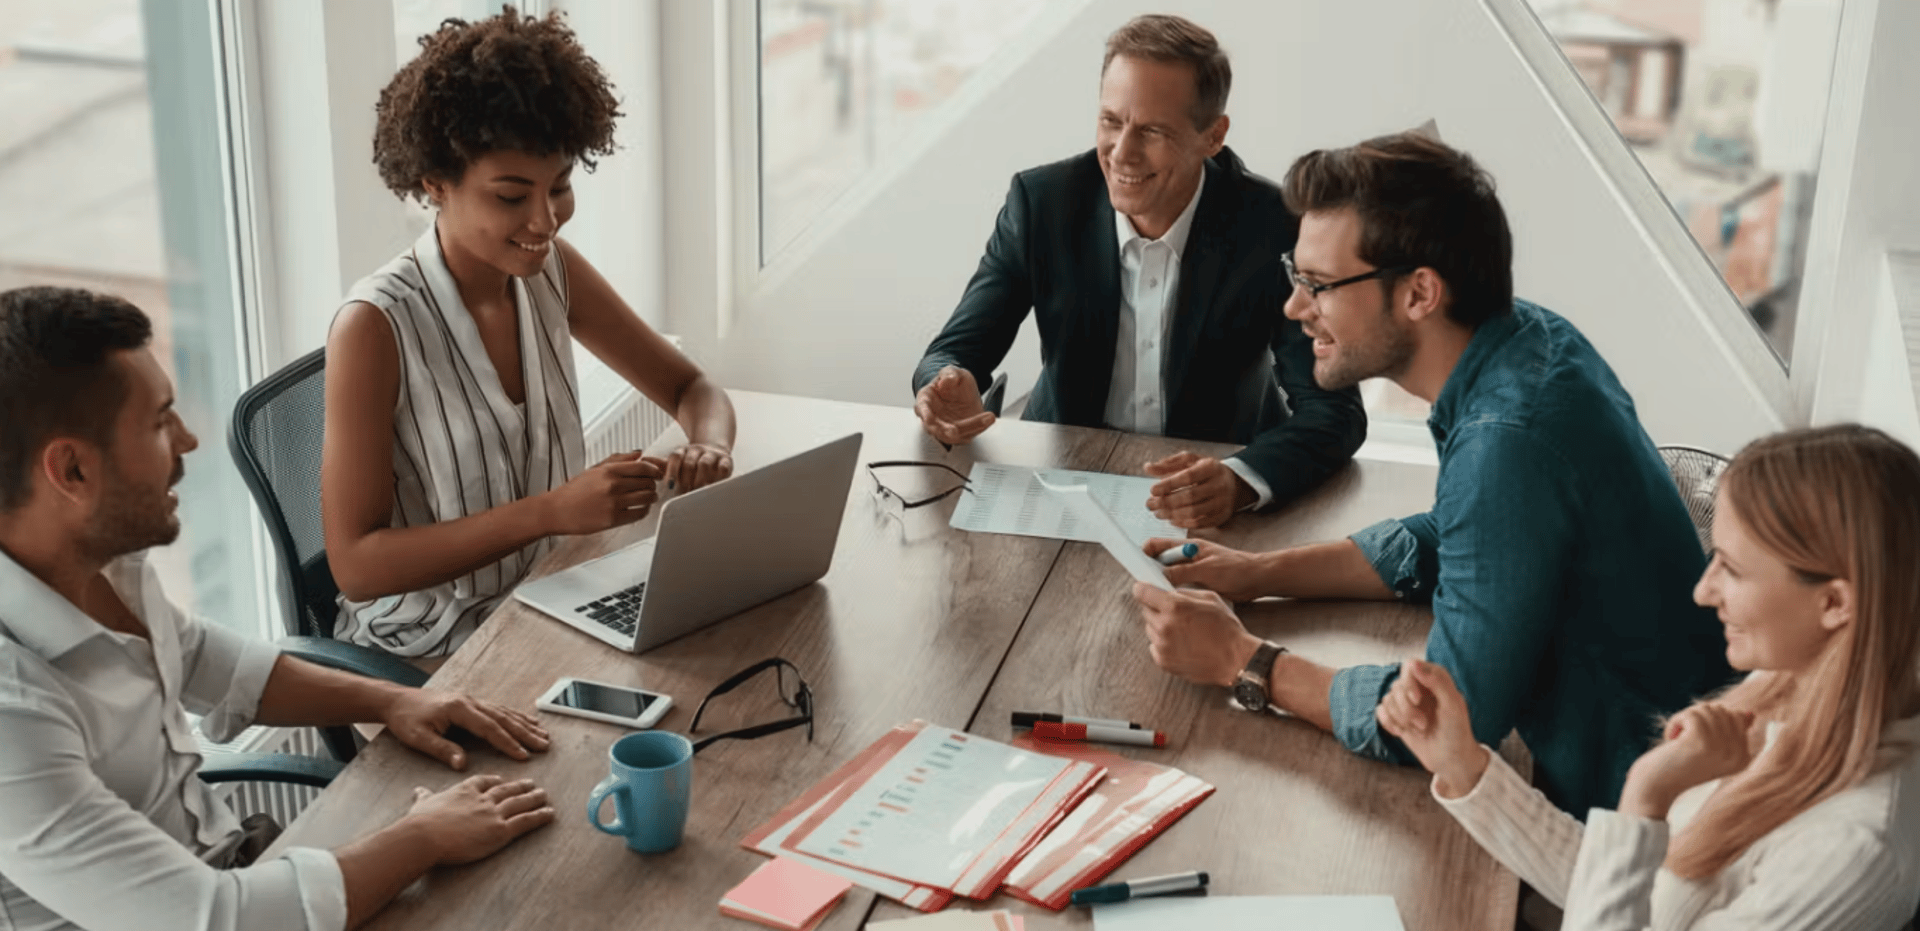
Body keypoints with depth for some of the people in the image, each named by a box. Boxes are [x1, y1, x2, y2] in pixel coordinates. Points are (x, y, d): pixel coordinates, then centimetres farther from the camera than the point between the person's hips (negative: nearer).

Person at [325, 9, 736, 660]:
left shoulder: (553, 273, -1)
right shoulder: (375, 329, -18)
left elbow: (692, 388, 8)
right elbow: (355, 565, -18)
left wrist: (709, 448, -16)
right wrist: (551, 512, -28)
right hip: (422, 660, -6)